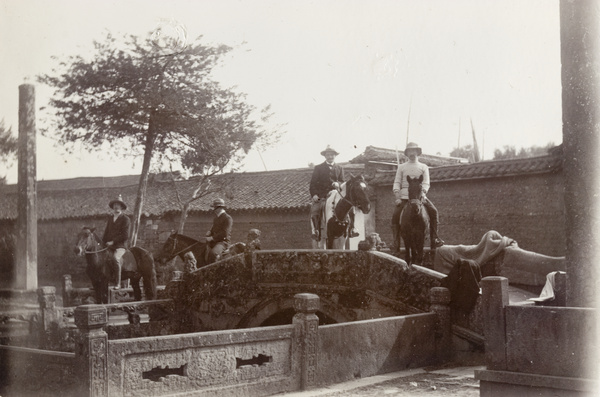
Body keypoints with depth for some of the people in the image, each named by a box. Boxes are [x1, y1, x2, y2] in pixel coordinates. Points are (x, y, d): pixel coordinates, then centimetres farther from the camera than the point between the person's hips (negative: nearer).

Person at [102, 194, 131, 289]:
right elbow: (106, 232, 23)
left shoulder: (125, 219, 0)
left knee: (115, 258, -33)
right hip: (109, 246, 6)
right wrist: (103, 243, 6)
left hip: (121, 246, -6)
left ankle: (117, 283, -27)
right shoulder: (110, 219, 20)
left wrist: (113, 241, -12)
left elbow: (125, 235, -8)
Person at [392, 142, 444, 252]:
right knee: (395, 216, -18)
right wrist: (397, 197, -8)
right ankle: (396, 242, -13)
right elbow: (397, 183, 6)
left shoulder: (423, 167, 13)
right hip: (404, 196, 0)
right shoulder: (401, 167, 14)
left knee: (433, 211, -20)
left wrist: (422, 194, -17)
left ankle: (434, 238, -16)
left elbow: (426, 184, 3)